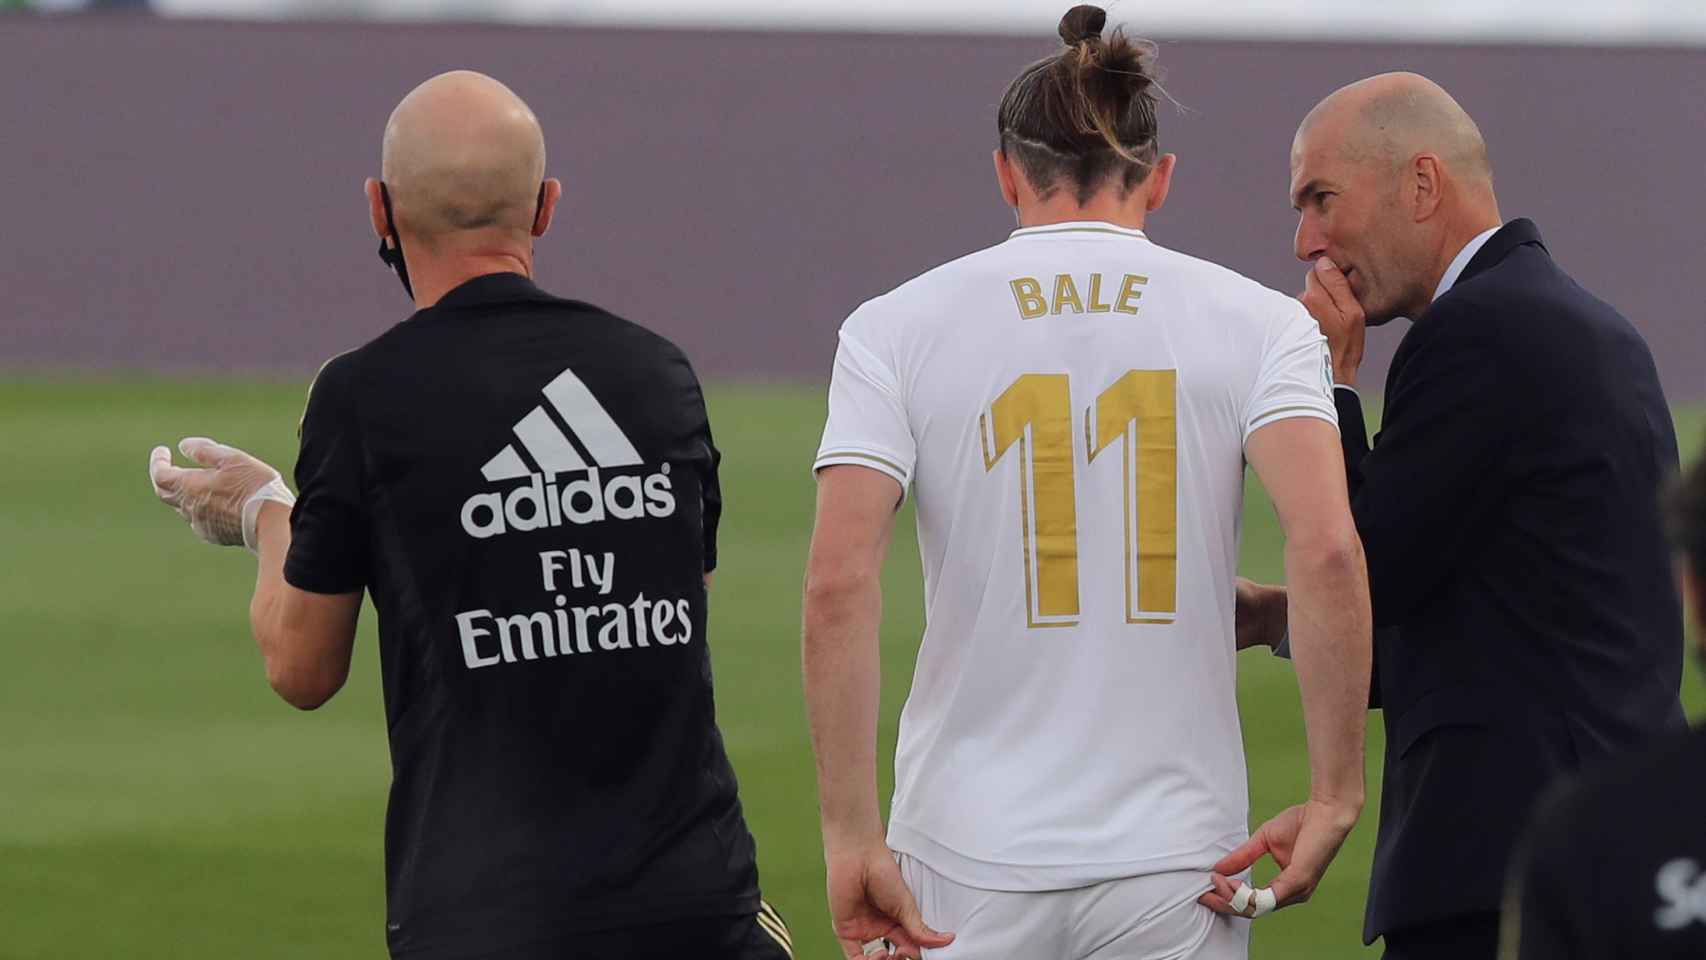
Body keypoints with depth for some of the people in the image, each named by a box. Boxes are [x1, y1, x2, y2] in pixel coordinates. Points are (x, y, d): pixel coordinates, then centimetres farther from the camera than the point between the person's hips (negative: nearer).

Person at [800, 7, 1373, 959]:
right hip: (1176, 863, 0)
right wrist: (1335, 798, -6)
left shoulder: (896, 328, 2)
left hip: (970, 864, 0)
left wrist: (852, 841, -7)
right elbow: (1328, 551, -12)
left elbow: (838, 584, -9)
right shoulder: (1255, 321, 3)